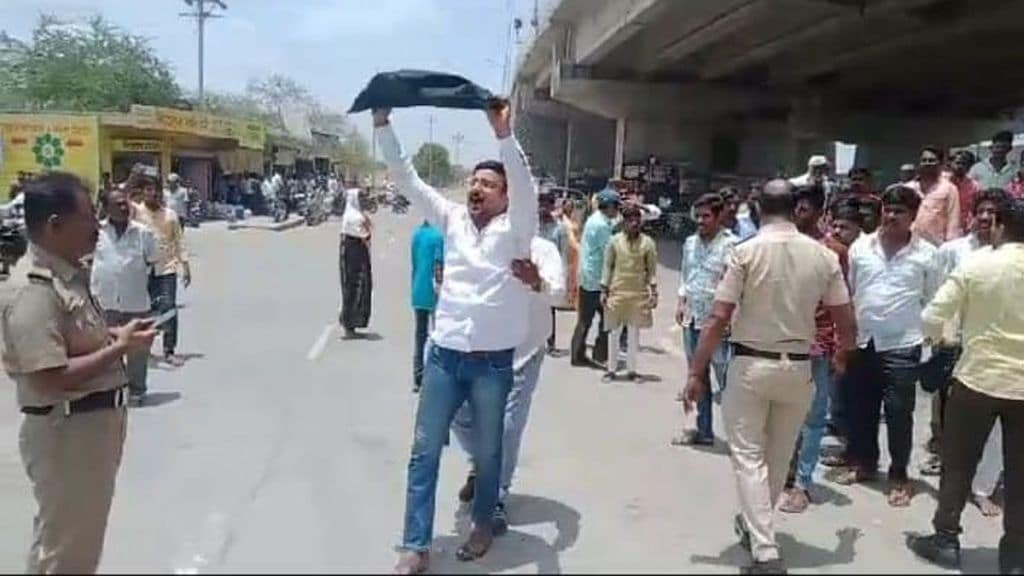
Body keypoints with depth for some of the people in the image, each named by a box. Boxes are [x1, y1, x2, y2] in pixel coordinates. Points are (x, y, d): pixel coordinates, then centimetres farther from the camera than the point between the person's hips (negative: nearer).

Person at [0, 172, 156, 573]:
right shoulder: (34, 291, -24)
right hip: (64, 433, -9)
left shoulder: (69, 274, 6)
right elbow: (51, 379, -28)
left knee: (85, 536, 25)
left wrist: (114, 335, 3)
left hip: (95, 422, 9)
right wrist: (120, 348, -22)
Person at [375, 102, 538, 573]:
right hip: (444, 355, 3)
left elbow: (525, 187, -21)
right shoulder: (453, 220, 8)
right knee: (424, 451, 4)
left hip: (493, 362, -3)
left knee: (488, 452, 12)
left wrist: (503, 135, -33)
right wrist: (383, 125, -1)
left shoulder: (514, 229, -2)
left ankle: (483, 525, 35)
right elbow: (407, 180, 6)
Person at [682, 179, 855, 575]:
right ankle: (754, 525, 38)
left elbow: (717, 320, -14)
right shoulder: (824, 256, -1)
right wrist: (841, 355, 26)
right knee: (778, 455, 20)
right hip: (798, 368, 4)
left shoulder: (746, 251, -11)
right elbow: (846, 322, 5)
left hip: (751, 364, -4)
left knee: (749, 455, 4)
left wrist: (696, 373, -8)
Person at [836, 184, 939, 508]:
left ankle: (899, 476, 18)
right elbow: (846, 292, 8)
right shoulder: (860, 247, 2)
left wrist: (929, 339, -4)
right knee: (862, 408, 14)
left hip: (902, 345, -3)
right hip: (863, 342, 3)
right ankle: (863, 462, 32)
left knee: (898, 413, 3)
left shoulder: (926, 254, -3)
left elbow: (931, 302, 1)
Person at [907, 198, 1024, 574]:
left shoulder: (976, 264, -11)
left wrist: (939, 335, 10)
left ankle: (945, 539, 20)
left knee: (958, 465, 13)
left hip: (978, 377, -2)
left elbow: (931, 318, -10)